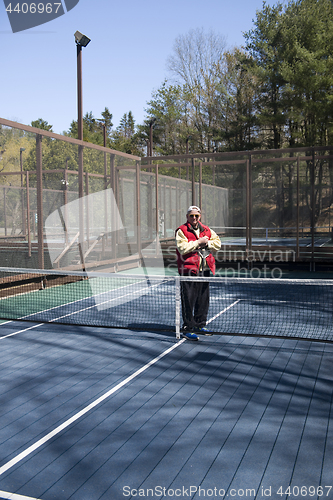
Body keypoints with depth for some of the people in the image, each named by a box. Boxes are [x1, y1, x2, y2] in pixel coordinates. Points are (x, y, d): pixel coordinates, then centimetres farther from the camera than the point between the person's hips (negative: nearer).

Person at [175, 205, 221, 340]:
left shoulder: (207, 230, 14)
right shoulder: (181, 231, -4)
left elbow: (217, 243, 10)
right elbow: (182, 248, -17)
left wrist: (206, 243, -7)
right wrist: (199, 242, -14)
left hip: (204, 269, 6)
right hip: (188, 270, -6)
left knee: (203, 300, 13)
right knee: (188, 301, -4)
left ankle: (199, 325, 27)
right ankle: (187, 329, 4)